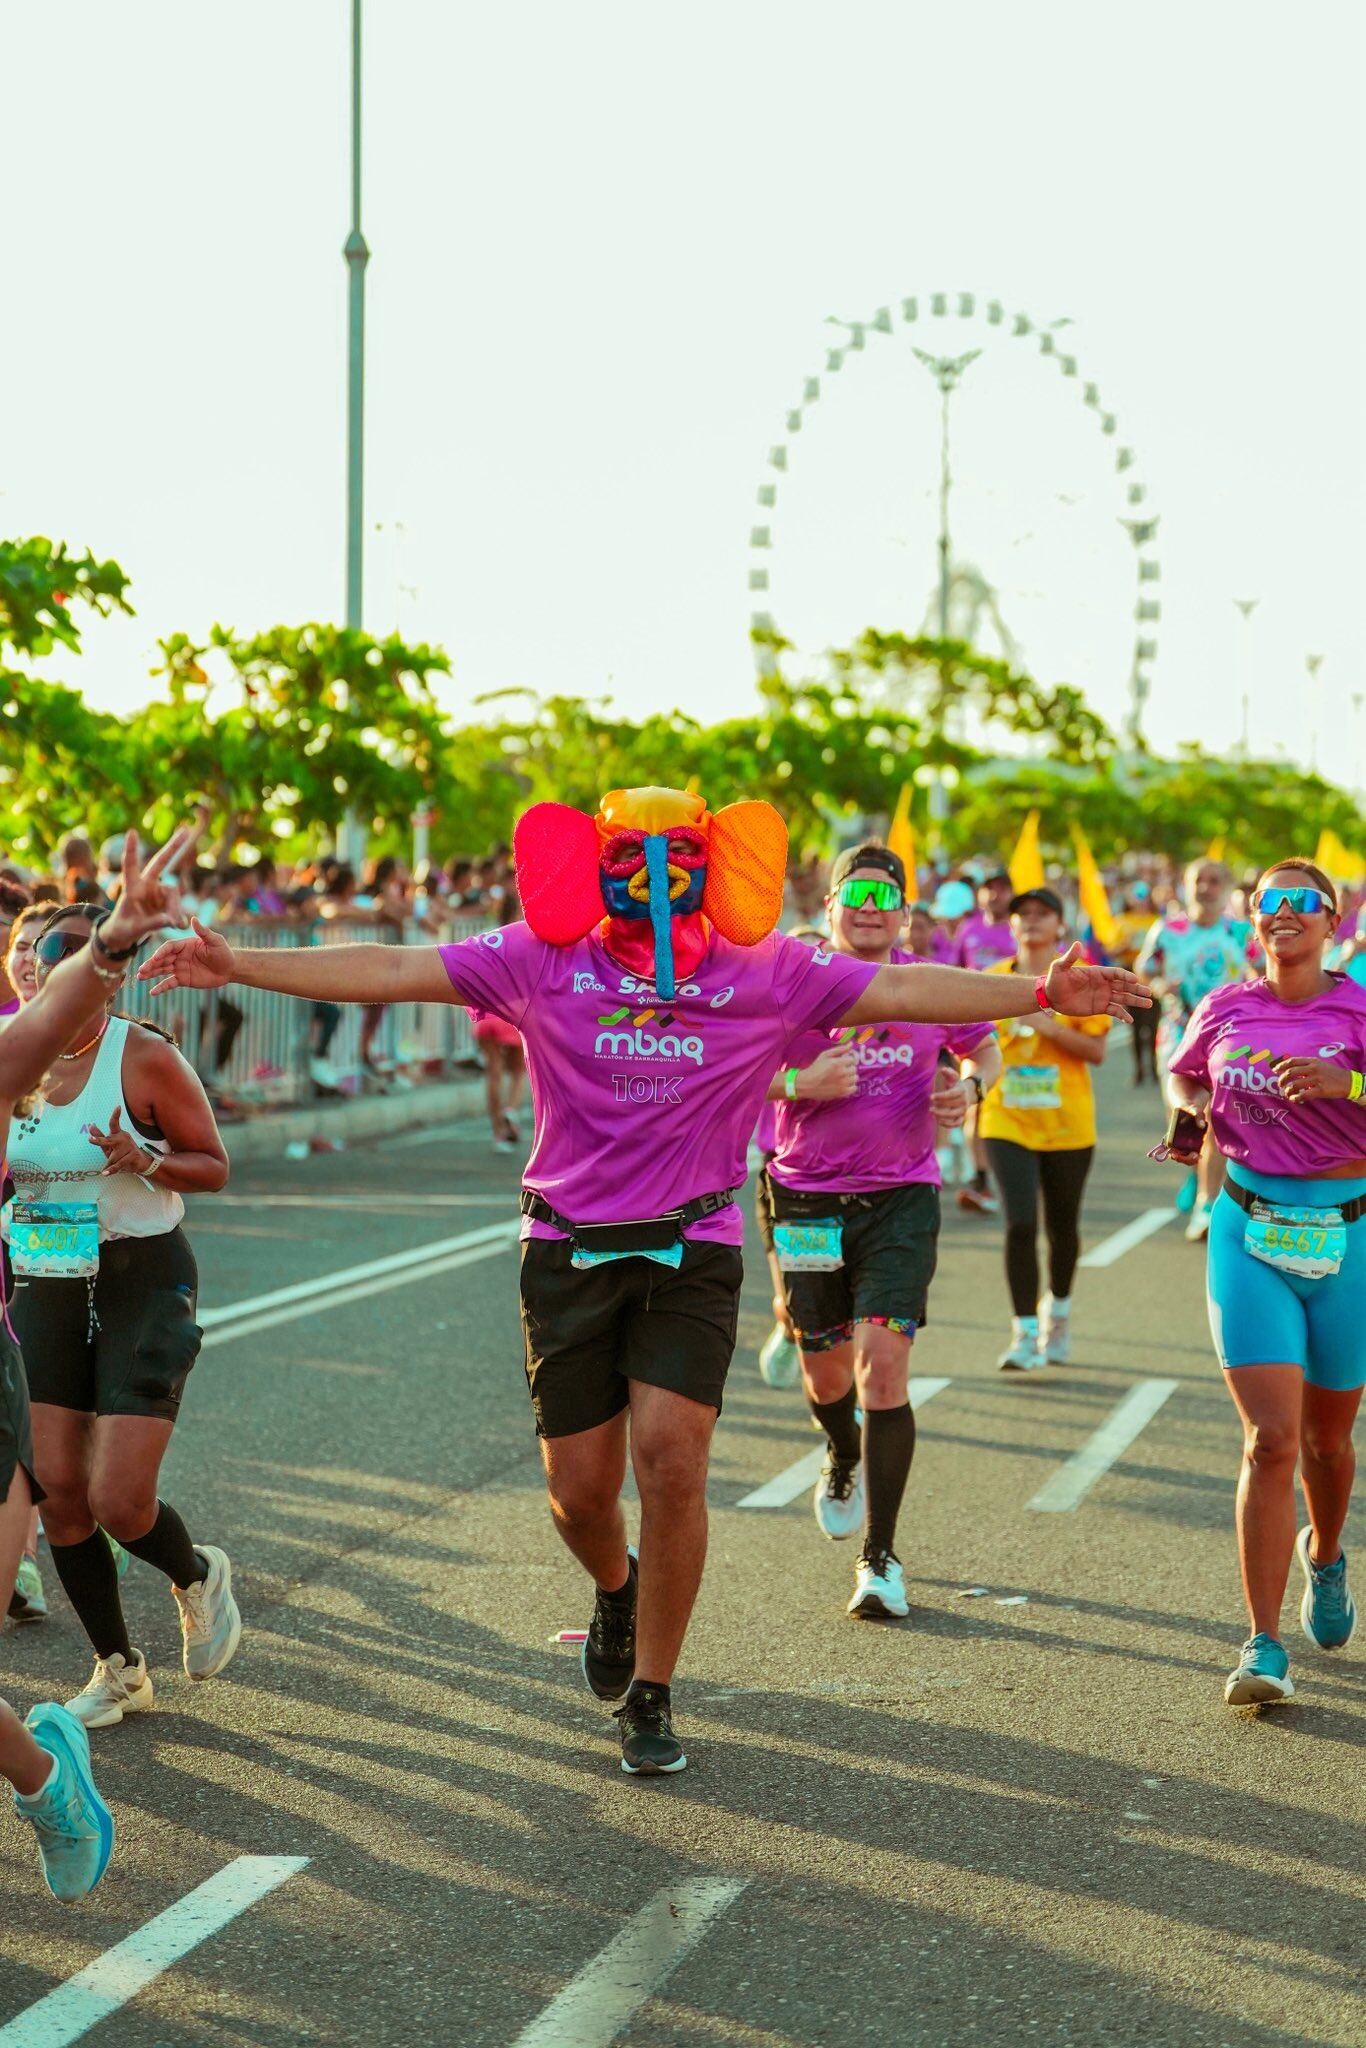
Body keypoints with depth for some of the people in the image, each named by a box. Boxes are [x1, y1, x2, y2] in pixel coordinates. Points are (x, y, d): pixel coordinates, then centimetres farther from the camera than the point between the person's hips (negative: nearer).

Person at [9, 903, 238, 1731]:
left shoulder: (145, 1057, -12)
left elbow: (214, 1165, -6)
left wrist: (146, 1162, -24)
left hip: (145, 1282, -5)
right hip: (47, 1289, 5)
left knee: (120, 1504, -12)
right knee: (58, 1490, 2)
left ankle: (199, 1576, 24)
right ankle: (119, 1671, 21)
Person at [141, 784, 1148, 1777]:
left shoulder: (766, 974, 0)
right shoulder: (543, 961, -1)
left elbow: (899, 991, 0)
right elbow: (394, 971, -3)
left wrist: (1039, 993, -9)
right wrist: (237, 965, -9)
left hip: (692, 1255, -1)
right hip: (570, 1253, 1)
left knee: (671, 1462, -13)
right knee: (581, 1490, 4)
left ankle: (651, 1695, 5)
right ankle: (617, 1588, 42)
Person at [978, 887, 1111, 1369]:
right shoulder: (994, 978, 5)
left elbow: (1096, 1051, -8)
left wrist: (1051, 1026, -20)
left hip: (1066, 1123, -1)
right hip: (1007, 1120, 1)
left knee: (1062, 1226, 11)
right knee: (1020, 1224, -13)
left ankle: (1058, 1310, 37)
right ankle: (1024, 1333, -8)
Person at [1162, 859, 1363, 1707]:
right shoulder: (1225, 1008, 4)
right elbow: (1183, 1073, 23)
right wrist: (1186, 1116, 3)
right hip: (1250, 1231, 1)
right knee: (1271, 1439, -11)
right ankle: (1264, 1646, -8)